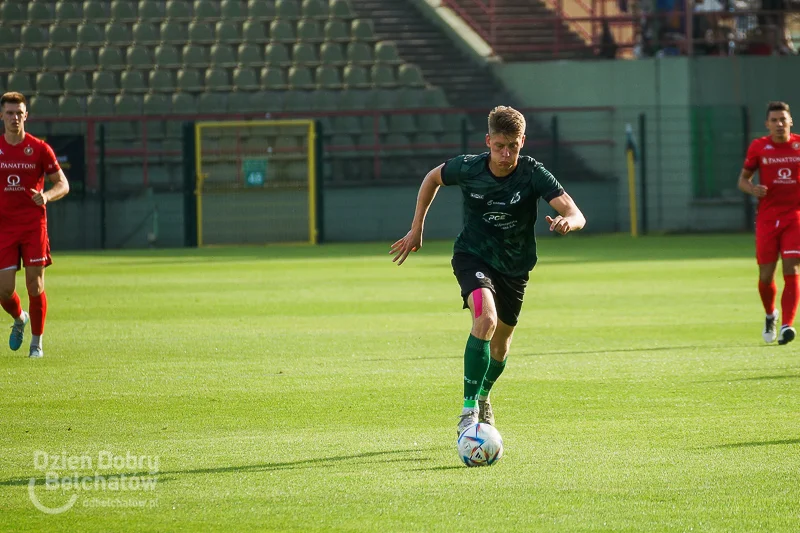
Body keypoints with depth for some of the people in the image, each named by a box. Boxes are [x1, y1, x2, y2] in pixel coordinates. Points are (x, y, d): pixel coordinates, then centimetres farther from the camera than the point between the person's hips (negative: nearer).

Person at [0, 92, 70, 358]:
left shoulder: (39, 148, 0)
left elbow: (63, 185, 3)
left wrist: (47, 196, -19)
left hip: (34, 226, -1)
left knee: (35, 286, -5)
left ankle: (36, 342, 10)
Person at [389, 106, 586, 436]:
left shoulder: (533, 174, -21)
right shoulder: (468, 168, -18)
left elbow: (576, 215, -28)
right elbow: (433, 178, 5)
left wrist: (567, 222, -53)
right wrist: (416, 229, 6)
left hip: (514, 267, 2)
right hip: (472, 256, -2)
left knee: (500, 342, 15)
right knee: (486, 319, -29)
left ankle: (483, 397, 48)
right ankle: (469, 409, -24)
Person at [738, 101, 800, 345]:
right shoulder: (758, 147, 2)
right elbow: (743, 179, 10)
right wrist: (752, 189, -12)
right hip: (767, 218, 1)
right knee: (766, 276, 1)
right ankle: (770, 315, 30)